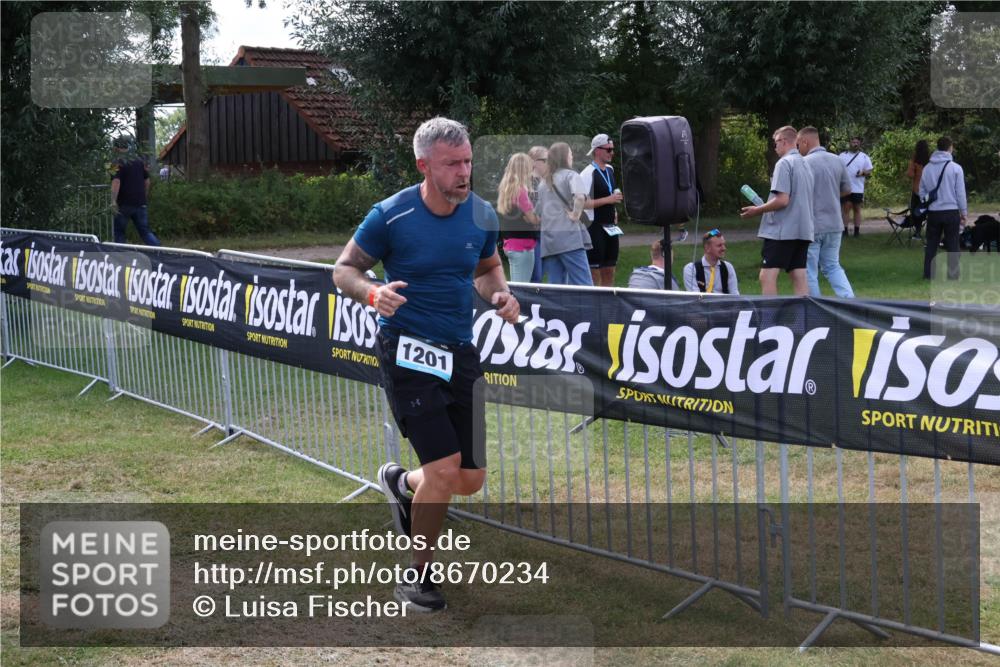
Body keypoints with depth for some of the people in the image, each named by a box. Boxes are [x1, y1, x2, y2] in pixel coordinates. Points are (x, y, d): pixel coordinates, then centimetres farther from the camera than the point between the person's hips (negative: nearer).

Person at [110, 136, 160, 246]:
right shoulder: (139, 162, 10)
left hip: (124, 204, -5)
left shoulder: (117, 164, -8)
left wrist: (113, 201, -25)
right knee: (145, 231, 5)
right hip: (140, 204, 5)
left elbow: (116, 182, -21)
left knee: (119, 232, 10)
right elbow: (147, 181, 15)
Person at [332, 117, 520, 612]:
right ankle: (417, 575, 8)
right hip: (407, 350, -5)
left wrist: (499, 295, -3)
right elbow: (344, 268, -1)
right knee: (444, 468, -14)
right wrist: (372, 293, -23)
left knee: (471, 479, 6)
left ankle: (401, 483, 40)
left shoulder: (482, 216, 2)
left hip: (460, 353, 5)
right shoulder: (390, 215, -11)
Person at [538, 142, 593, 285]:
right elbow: (579, 196, -20)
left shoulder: (543, 182, 19)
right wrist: (576, 214, -9)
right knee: (583, 285, -7)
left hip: (548, 239, 6)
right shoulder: (570, 175, 0)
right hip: (569, 237, -6)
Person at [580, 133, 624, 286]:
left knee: (609, 271, 11)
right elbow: (582, 203, -20)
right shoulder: (588, 173, -14)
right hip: (595, 227, -8)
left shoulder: (610, 170, 12)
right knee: (594, 273, -5)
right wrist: (608, 200, -21)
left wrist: (613, 210, 15)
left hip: (610, 226, 8)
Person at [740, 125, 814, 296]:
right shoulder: (805, 164, 16)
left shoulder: (784, 163, -11)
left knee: (767, 276, -9)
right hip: (803, 230, 9)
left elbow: (782, 200, -19)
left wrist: (757, 210, -7)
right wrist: (764, 208, 24)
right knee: (799, 277, 7)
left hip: (782, 230, -9)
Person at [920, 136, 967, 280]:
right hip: (951, 211, -3)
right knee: (952, 245, 4)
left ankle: (928, 273, 11)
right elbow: (960, 193, -6)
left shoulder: (927, 168, 4)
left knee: (931, 243, 11)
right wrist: (964, 212, 3)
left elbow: (922, 191, 9)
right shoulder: (955, 168, -8)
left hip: (933, 212, 3)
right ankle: (952, 274, 3)